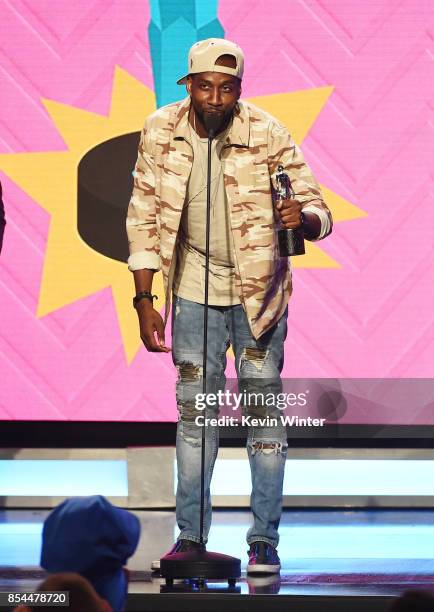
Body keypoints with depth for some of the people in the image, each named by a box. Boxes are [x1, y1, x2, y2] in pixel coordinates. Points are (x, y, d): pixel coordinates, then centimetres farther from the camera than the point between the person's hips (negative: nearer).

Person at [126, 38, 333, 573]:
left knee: (263, 406, -2)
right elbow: (144, 219, -3)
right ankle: (191, 534, 15)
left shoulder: (268, 136, -17)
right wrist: (144, 300, -5)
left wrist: (303, 217, -39)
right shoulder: (161, 132, -10)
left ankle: (264, 539, 5)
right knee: (195, 408, 7)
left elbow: (320, 214, -15)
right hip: (194, 287, 2)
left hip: (258, 287, -2)